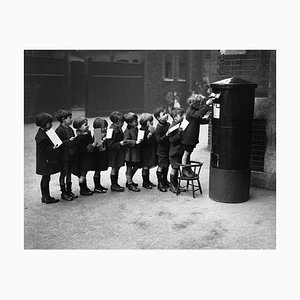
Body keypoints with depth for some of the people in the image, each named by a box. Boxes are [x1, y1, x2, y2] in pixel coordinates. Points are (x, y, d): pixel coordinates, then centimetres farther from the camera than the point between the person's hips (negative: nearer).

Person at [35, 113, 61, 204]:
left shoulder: (44, 132, 9)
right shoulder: (41, 136, -21)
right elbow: (43, 150, -22)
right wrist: (52, 148, -30)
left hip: (48, 160, 10)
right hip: (45, 161, -10)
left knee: (46, 178, 15)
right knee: (46, 178, -1)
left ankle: (45, 196, 25)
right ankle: (46, 197, 8)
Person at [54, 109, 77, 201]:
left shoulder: (70, 129, 10)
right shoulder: (59, 130, -15)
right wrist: (69, 140, -23)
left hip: (71, 155, 8)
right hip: (64, 155, -8)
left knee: (69, 173, 15)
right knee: (63, 173, 3)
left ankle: (69, 191, 25)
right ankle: (63, 193, 13)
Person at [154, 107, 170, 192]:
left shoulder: (168, 124, 5)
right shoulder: (158, 128, -19)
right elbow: (158, 140, -22)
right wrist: (166, 135, -31)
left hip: (168, 149, 7)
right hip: (162, 150, -7)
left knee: (166, 166, 17)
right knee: (161, 167, 1)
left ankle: (165, 181, 33)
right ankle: (160, 183, 12)